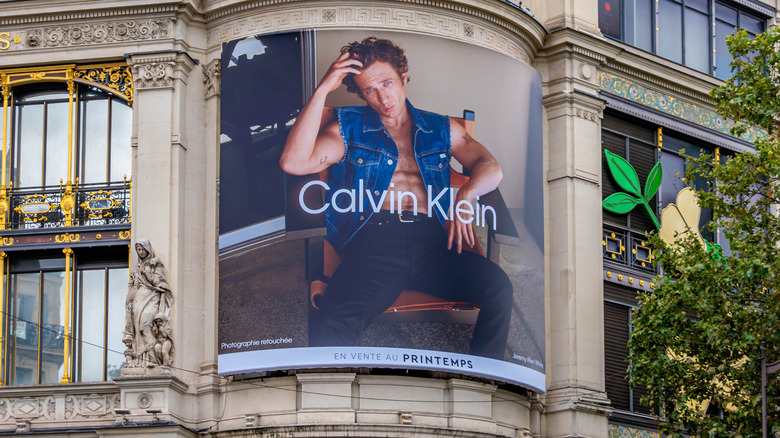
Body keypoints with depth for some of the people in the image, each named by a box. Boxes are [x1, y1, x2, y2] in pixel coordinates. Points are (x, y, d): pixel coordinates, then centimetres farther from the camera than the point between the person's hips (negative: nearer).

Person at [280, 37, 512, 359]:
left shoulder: (441, 129, 26)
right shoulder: (348, 129, 19)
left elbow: (491, 169, 17)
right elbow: (293, 163, 2)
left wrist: (465, 197, -7)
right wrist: (322, 90, -1)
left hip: (431, 239, 2)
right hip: (373, 240, -2)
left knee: (498, 287, -29)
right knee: (332, 329, -35)